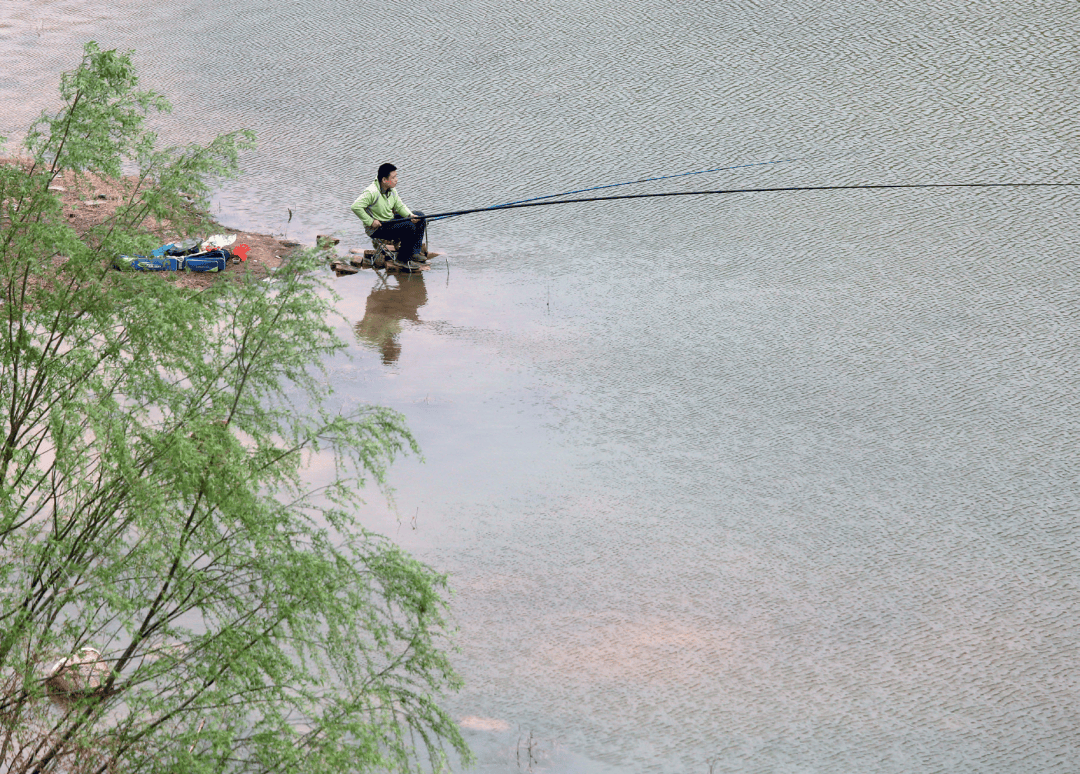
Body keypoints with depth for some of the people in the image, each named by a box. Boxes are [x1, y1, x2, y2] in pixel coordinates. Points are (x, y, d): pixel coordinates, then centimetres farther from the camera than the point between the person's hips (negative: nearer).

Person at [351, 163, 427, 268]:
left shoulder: (392, 190, 2)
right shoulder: (372, 192, -25)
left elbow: (399, 206, 10)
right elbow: (355, 207, -30)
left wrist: (410, 215, -10)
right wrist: (370, 222, -27)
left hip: (391, 221, 9)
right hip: (377, 229, -9)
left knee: (419, 216, 4)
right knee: (409, 227, -26)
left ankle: (415, 253, 3)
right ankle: (402, 259, -12)